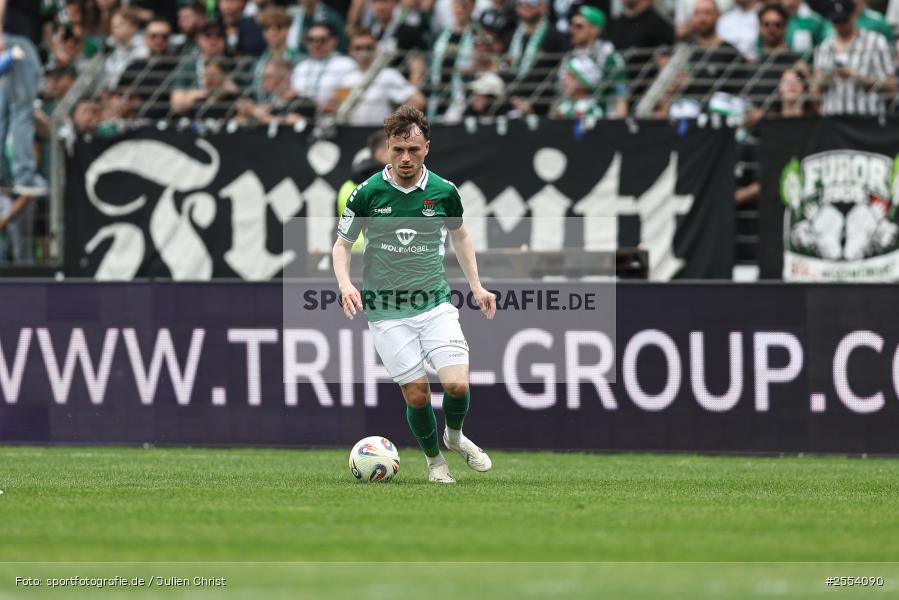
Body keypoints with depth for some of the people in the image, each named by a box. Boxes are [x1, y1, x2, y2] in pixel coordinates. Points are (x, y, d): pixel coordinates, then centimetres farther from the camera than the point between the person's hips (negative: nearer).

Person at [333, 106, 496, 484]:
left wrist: (476, 286, 14)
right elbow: (342, 244, 4)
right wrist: (345, 284, -14)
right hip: (387, 313, -1)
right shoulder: (367, 193, -6)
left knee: (457, 384, -13)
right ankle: (434, 460, 23)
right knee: (416, 394, -4)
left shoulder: (444, 192, 0)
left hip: (436, 304, 1)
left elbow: (460, 236, 19)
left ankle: (455, 436, 20)